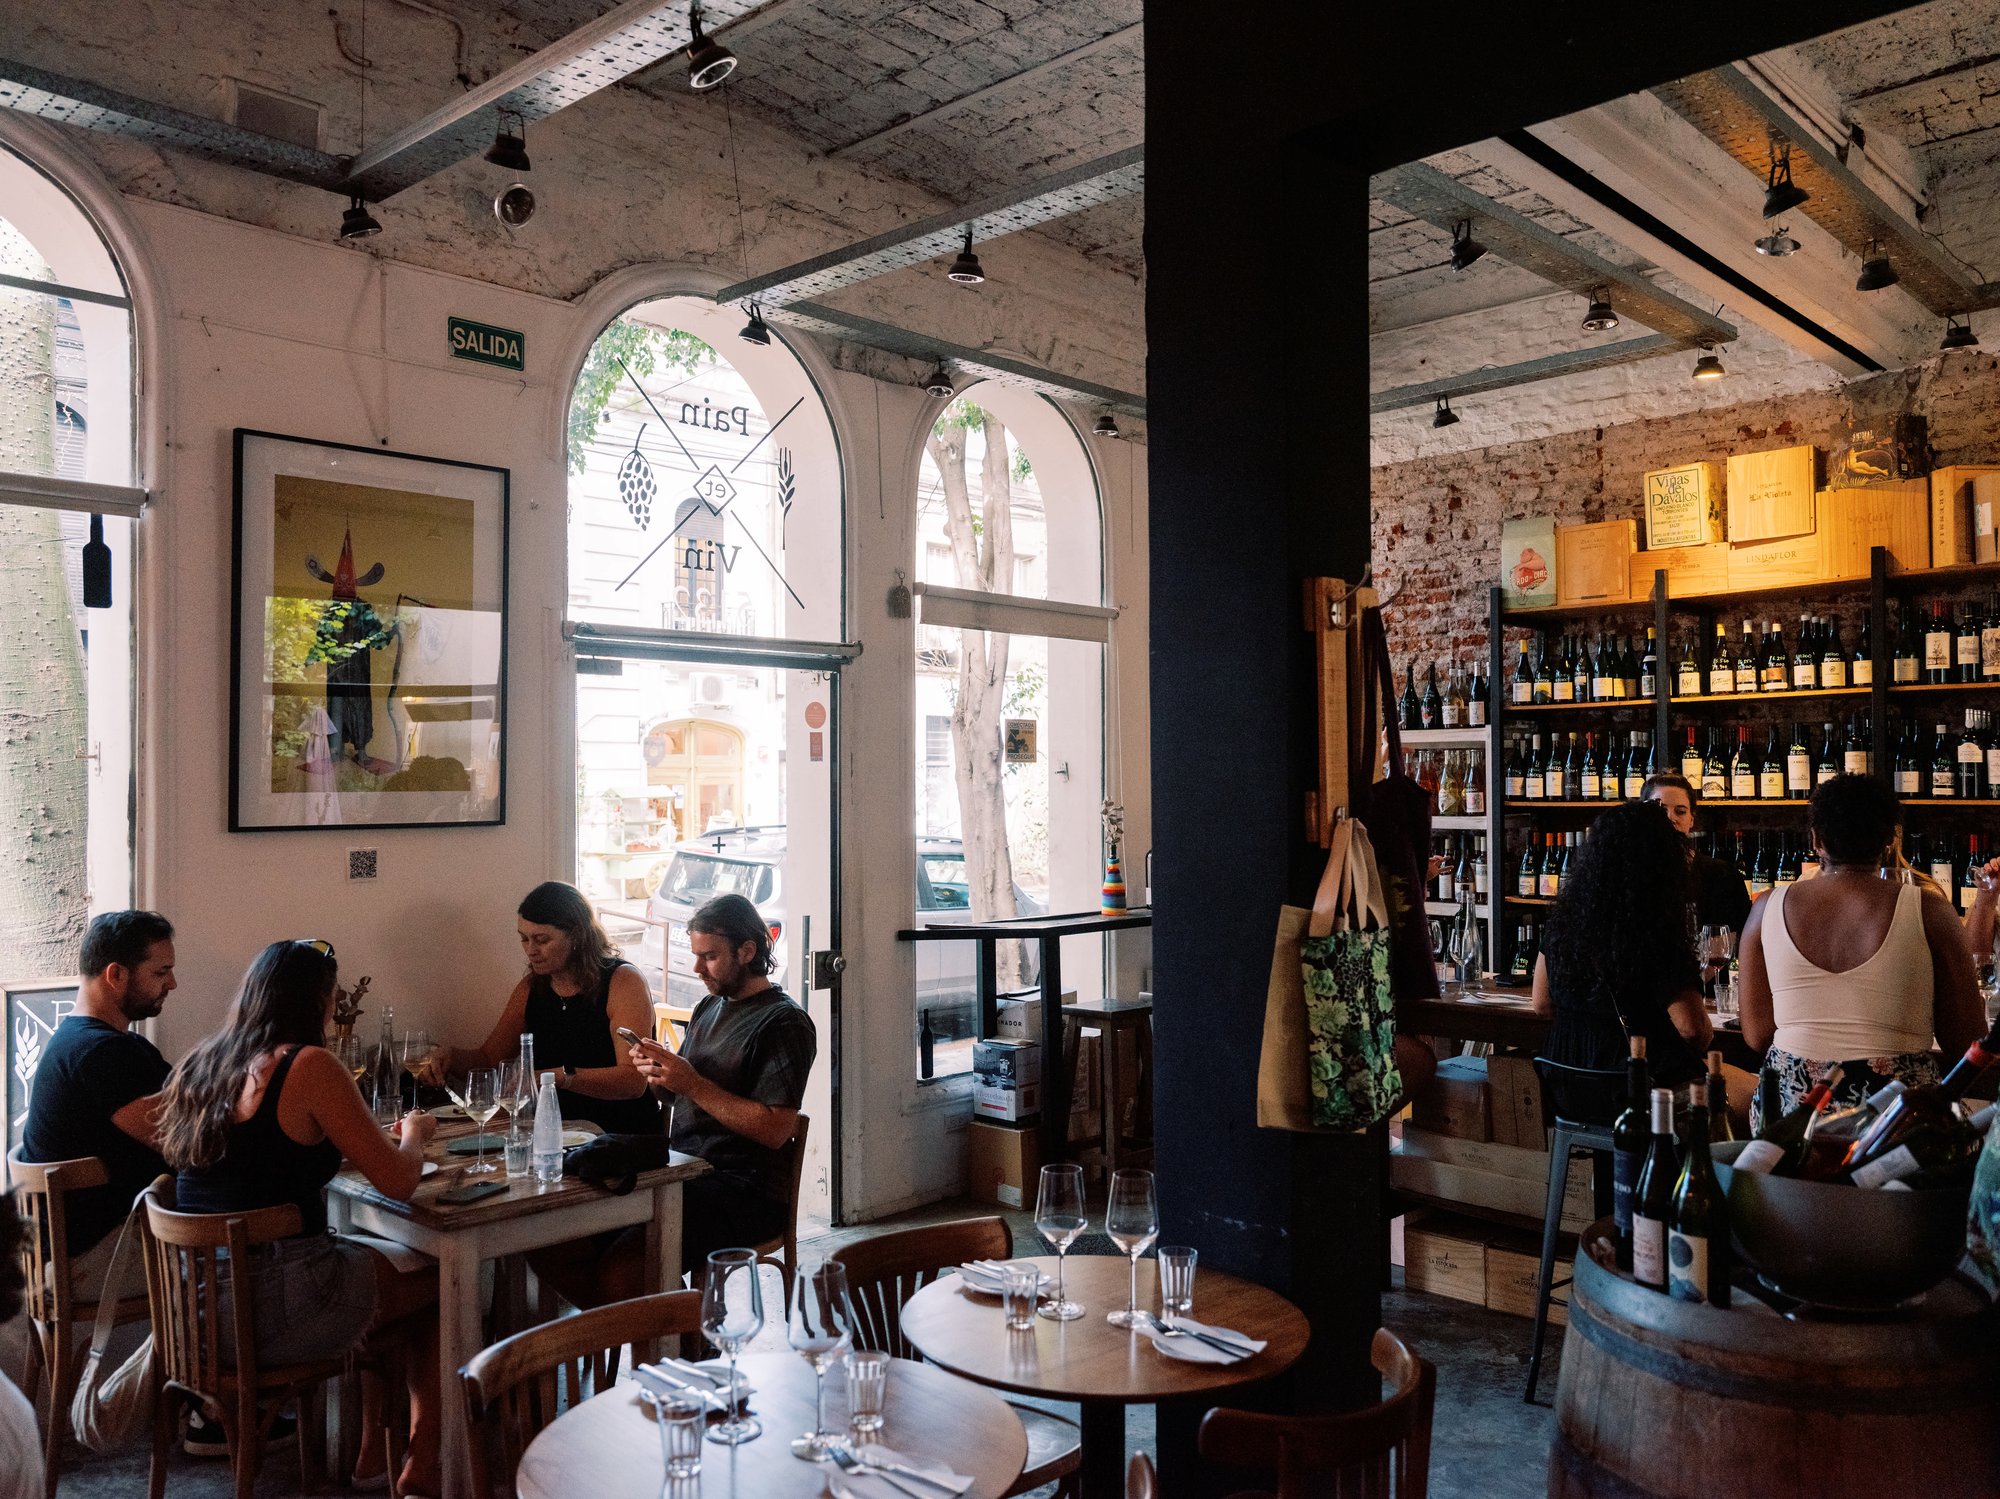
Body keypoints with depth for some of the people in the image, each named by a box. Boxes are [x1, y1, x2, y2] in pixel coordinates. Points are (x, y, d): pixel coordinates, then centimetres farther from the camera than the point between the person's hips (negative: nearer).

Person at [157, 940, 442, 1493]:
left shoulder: (200, 1063, 5)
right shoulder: (310, 1066, -17)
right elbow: (397, 1182, -14)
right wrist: (415, 1132, 7)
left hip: (200, 1306, 8)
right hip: (274, 1313, -8)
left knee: (382, 1260, 27)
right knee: (440, 1277, 13)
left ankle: (374, 1449, 35)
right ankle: (422, 1464, 20)